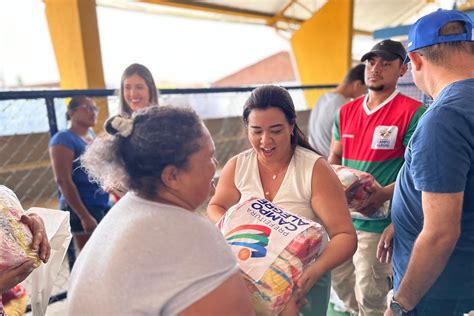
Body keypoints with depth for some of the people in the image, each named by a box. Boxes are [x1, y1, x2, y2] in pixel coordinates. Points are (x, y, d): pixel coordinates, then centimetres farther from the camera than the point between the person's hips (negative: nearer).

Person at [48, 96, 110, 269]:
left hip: (103, 206, 7)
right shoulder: (64, 139, -10)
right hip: (80, 209, -7)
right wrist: (84, 216, -19)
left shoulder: (92, 134, 11)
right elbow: (63, 181, -17)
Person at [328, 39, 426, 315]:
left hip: (378, 219, -6)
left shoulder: (413, 112, -9)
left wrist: (383, 194, -26)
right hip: (340, 215, 6)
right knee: (340, 284, 21)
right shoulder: (346, 111, 8)